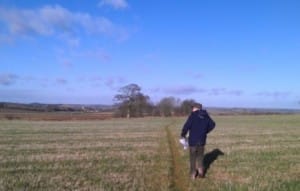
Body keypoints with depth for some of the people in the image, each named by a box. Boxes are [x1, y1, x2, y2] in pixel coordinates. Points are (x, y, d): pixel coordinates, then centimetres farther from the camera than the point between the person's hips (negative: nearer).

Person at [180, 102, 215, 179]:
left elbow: (187, 126, -20)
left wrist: (183, 134, -4)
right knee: (200, 157, 20)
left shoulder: (193, 115, -13)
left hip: (193, 140, -4)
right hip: (202, 140, 4)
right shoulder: (205, 115, 4)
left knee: (193, 157, 11)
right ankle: (200, 172, 20)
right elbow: (212, 125, 15)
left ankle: (193, 174, 18)